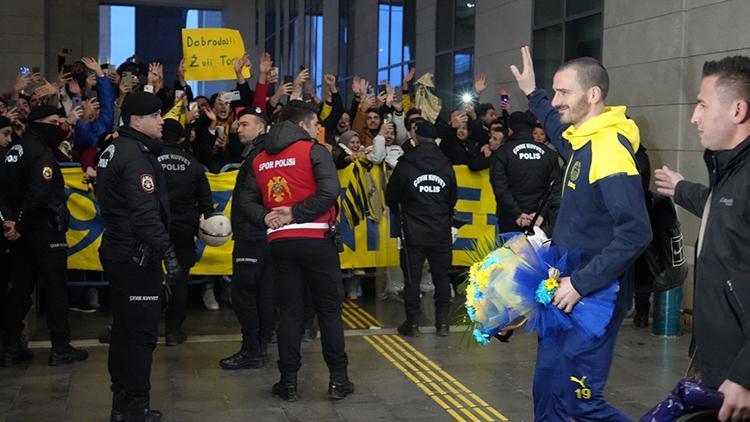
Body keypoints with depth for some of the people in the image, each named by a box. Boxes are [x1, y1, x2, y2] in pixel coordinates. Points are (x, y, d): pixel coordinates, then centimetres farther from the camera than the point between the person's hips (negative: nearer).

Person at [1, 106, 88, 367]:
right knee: (56, 289, 0)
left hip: (23, 231, 9)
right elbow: (38, 193, -28)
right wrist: (21, 225, -19)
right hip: (45, 231, -9)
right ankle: (60, 349, 5)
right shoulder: (42, 152, -16)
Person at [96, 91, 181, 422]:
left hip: (118, 252, 11)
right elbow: (146, 213, -25)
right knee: (141, 333, -5)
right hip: (136, 256, -11)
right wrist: (168, 253, -25)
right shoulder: (136, 156, -17)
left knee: (124, 328, 16)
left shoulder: (114, 150, 15)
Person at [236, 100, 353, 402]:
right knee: (329, 309, 5)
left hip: (280, 242, 4)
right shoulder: (314, 151, -4)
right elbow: (329, 191, -18)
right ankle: (338, 379, 8)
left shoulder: (260, 160, 12)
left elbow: (246, 200, 7)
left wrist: (265, 217, -5)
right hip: (316, 240, -4)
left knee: (289, 311, 10)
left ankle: (288, 382, 11)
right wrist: (296, 214, -13)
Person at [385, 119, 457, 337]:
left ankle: (412, 323, 10)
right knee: (441, 276, 10)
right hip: (441, 232, 3)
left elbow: (391, 197, 2)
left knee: (412, 277, 5)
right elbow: (453, 198, 12)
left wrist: (402, 212, 22)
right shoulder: (446, 166, 1)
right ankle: (442, 323, 13)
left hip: (414, 232, -3)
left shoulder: (405, 165, -8)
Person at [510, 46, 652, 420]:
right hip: (568, 290, 9)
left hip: (593, 298, -9)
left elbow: (635, 233, -28)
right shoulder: (582, 140, 7)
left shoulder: (610, 149, -21)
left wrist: (582, 284, -27)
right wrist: (533, 94, 33)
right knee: (547, 391, 16)